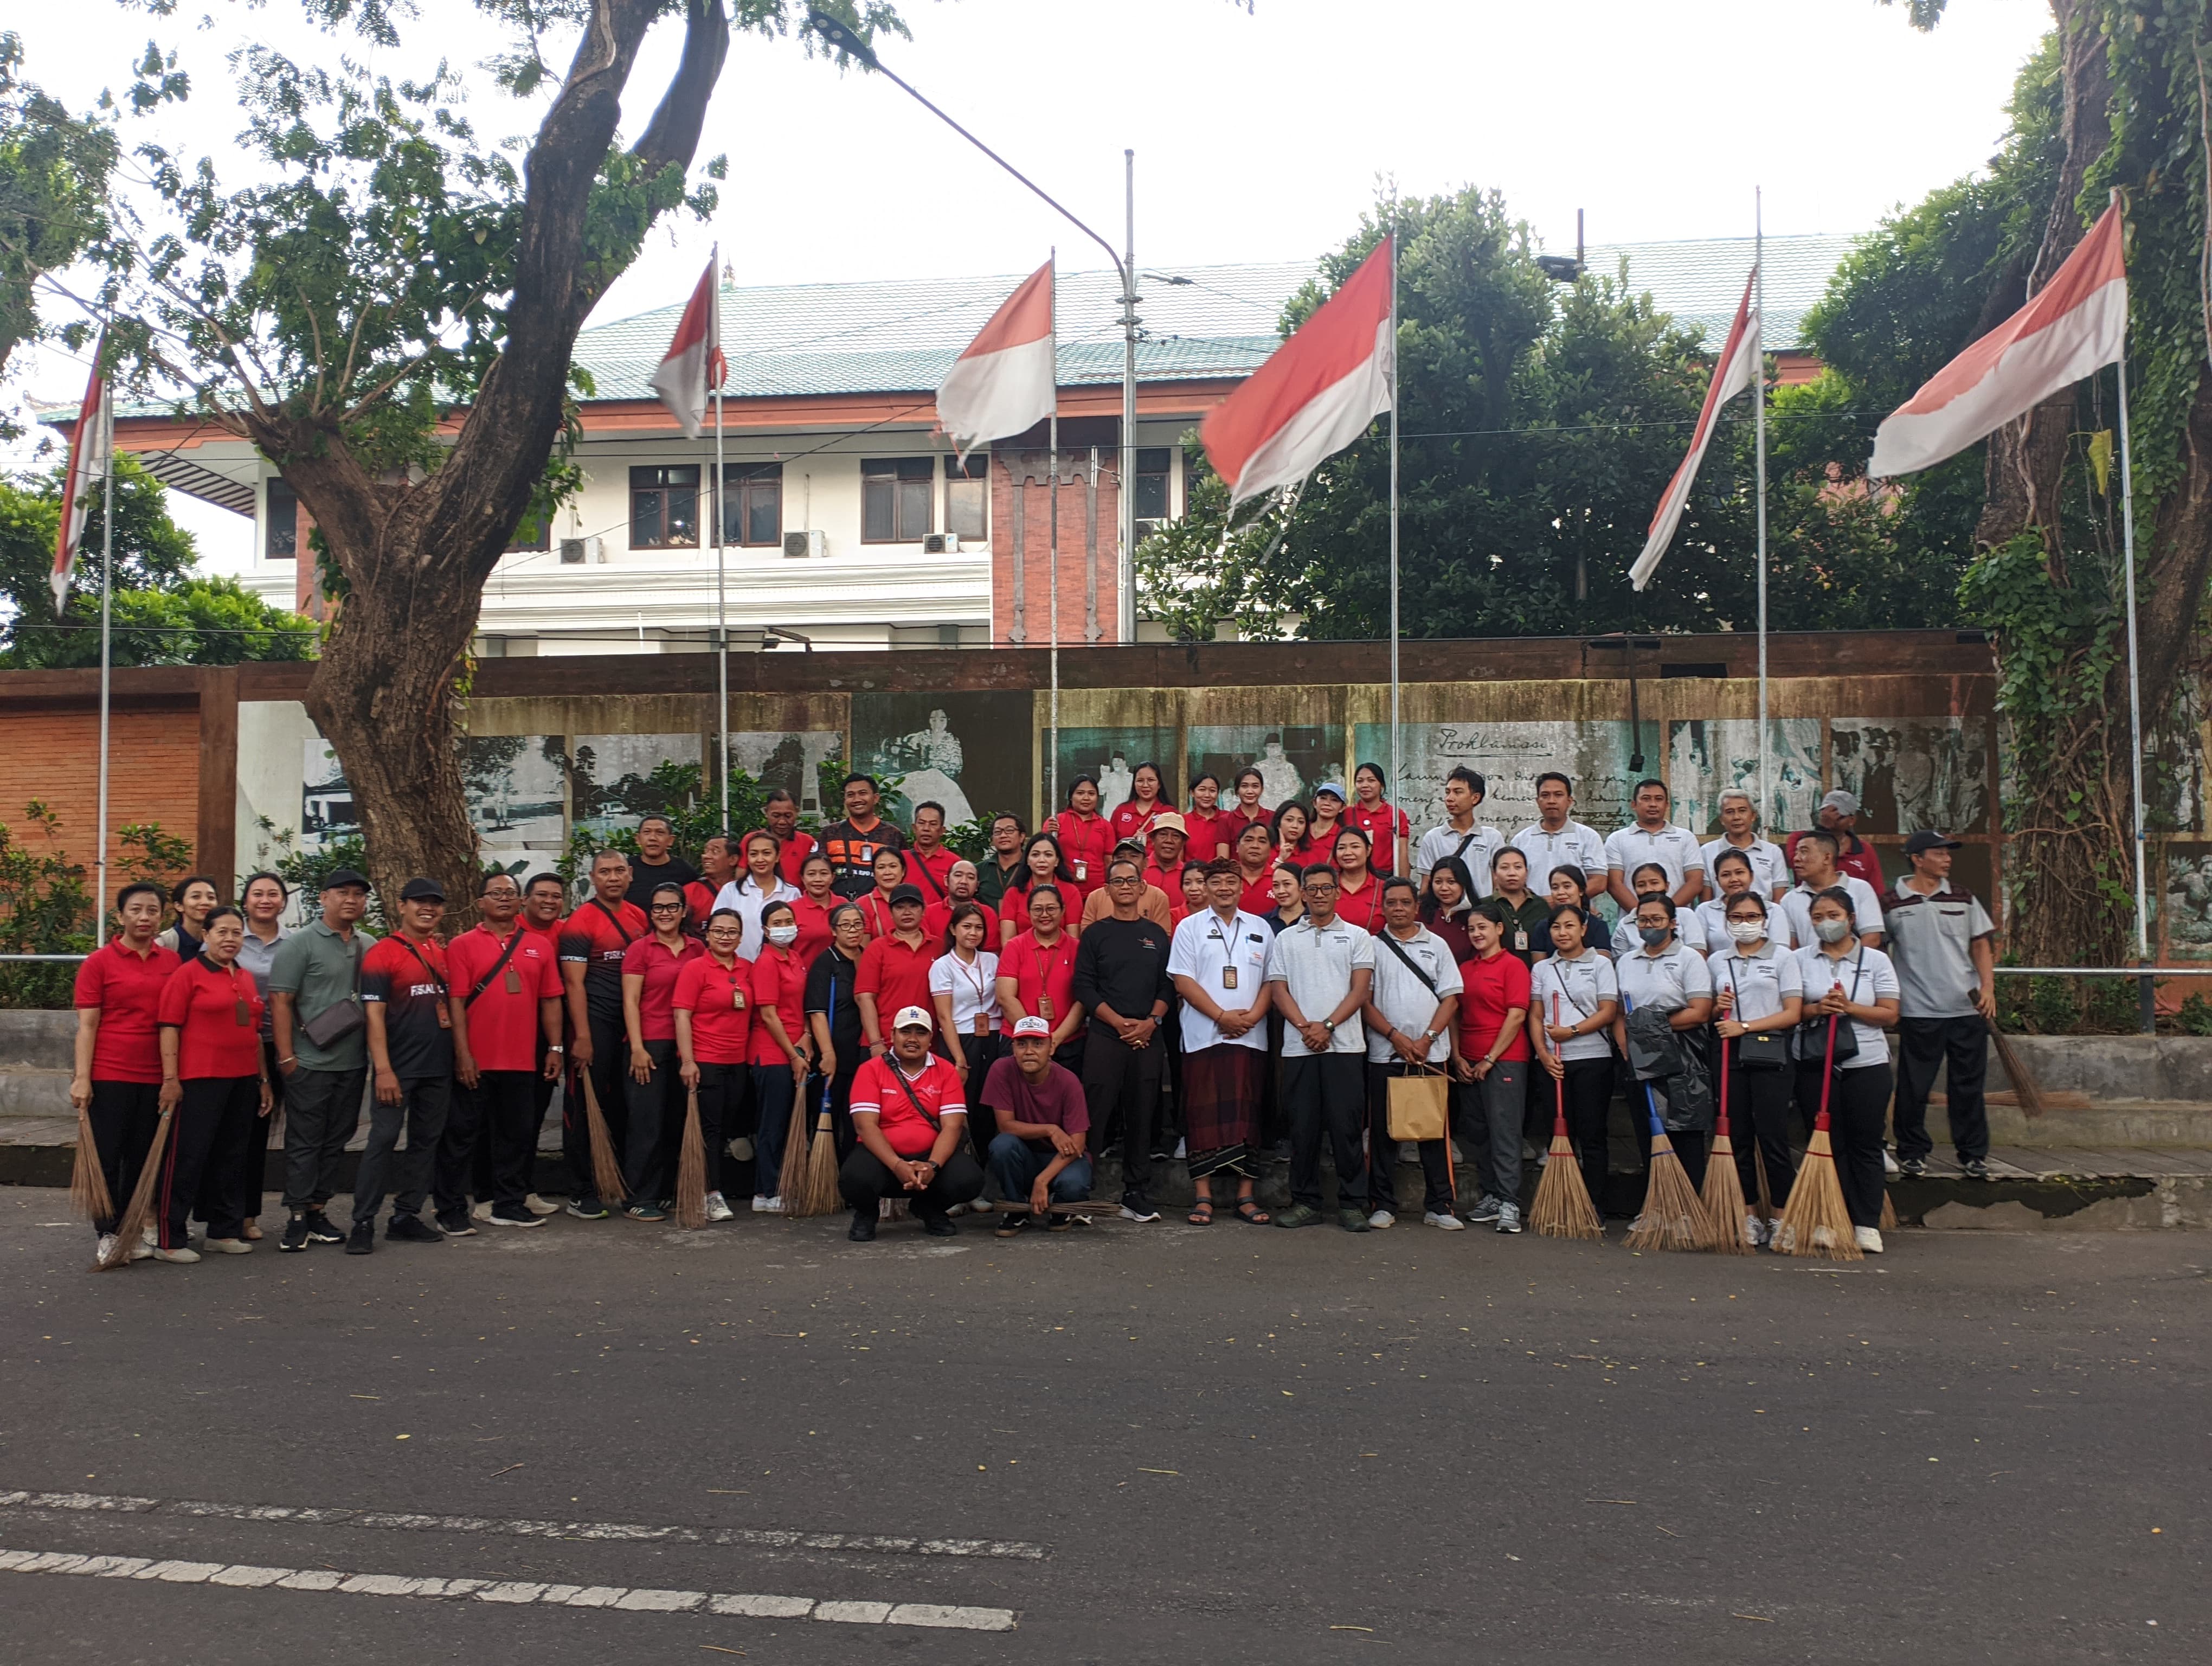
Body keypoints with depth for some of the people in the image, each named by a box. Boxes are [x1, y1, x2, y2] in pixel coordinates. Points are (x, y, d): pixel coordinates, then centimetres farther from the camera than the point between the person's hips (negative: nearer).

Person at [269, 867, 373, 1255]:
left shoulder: (370, 946, 12)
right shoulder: (300, 943, -5)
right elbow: (280, 1001, -8)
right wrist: (287, 1057, -13)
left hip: (353, 1063, 5)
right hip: (311, 1063, -5)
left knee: (336, 1141, 10)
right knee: (304, 1141, 0)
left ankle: (317, 1210, 19)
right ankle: (297, 1216, 6)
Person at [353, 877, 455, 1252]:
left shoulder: (444, 953, 13)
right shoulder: (382, 954, -5)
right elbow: (374, 1014, -11)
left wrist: (459, 1056, 11)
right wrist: (383, 1069, -18)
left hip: (438, 1067, 6)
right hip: (399, 1068, -6)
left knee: (426, 1142, 10)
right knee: (383, 1140, -7)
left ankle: (406, 1216, 19)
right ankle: (363, 1222, -2)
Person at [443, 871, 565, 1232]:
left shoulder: (539, 946, 9)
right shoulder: (462, 946, -1)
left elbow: (550, 1000, 10)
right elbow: (456, 1001, -6)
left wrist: (555, 1047, 4)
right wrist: (462, 1053, -12)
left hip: (522, 1061, 4)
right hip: (476, 1062, -3)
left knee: (517, 1134, 10)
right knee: (462, 1134, 2)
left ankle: (510, 1204, 21)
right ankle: (451, 1210, 9)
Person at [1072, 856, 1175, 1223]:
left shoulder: (1158, 934, 13)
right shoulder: (1095, 934, 5)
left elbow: (1169, 985, 9)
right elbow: (1084, 987, -2)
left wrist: (1151, 1021, -7)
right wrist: (1120, 1023, -11)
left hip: (1149, 1040, 3)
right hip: (1104, 1038, -2)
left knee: (1142, 1118, 5)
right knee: (1095, 1115, -6)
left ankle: (1137, 1196, 11)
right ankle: (1079, 1191, -3)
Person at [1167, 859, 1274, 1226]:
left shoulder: (1261, 929, 14)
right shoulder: (1190, 928, 6)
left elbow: (1272, 980, 9)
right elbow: (1183, 980, -2)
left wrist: (1253, 1016, -8)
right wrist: (1222, 1016, -11)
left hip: (1250, 1037, 2)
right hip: (1203, 1036, -2)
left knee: (1246, 1114, 2)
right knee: (1204, 1114, -3)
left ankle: (1246, 1196, 6)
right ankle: (1203, 1196, 1)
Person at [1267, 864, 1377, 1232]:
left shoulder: (1357, 937, 9)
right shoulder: (1286, 940, 14)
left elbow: (1360, 990, 1)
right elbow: (1279, 990, 6)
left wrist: (1327, 1026, -11)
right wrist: (1305, 1028, -9)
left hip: (1345, 1045, -2)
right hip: (1298, 1047, 2)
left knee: (1346, 1125, -3)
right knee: (1303, 1127, 3)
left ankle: (1352, 1204, 4)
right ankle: (1305, 1202, 11)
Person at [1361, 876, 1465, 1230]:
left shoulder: (1437, 945, 9)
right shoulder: (1372, 946, 7)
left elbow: (1451, 999, 5)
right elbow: (1365, 1001, 1)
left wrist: (1427, 1039, -8)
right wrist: (1396, 1037, -10)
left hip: (1431, 1054, 1)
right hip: (1384, 1054, 0)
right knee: (1382, 1132, 2)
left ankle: (1440, 1206, 6)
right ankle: (1382, 1205, 9)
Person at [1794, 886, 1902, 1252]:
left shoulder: (1876, 960, 6)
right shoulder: (1800, 960, 6)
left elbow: (1890, 1015, 0)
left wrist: (1850, 1008, -13)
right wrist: (1816, 1009, -15)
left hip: (1867, 1064, 0)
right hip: (1815, 1065, 1)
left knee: (1866, 1145, 0)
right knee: (1828, 1144, 2)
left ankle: (1868, 1225, 4)